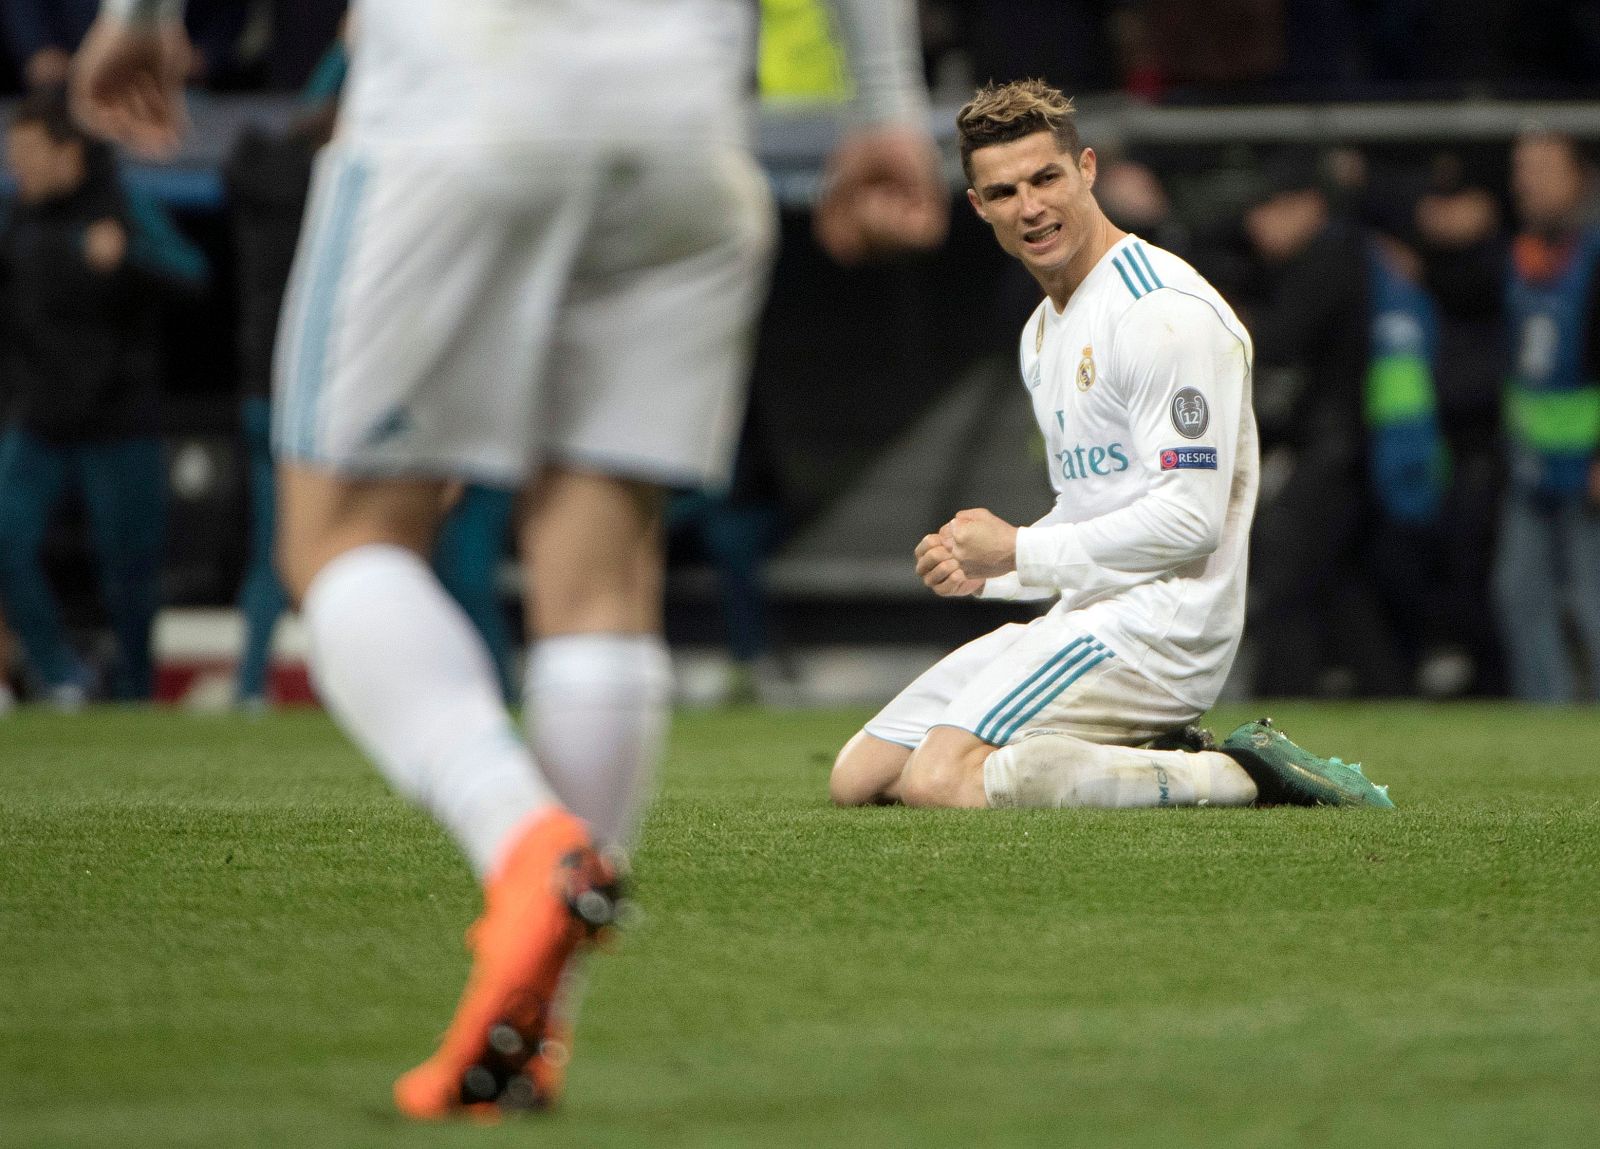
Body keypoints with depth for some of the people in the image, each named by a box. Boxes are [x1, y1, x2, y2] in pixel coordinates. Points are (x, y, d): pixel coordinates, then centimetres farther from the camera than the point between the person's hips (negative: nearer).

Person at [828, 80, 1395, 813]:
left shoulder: (1166, 311, -13)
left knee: (940, 782, -26)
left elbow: (1190, 518, -19)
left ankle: (1236, 776, -16)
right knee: (859, 777, 6)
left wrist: (1019, 552, -12)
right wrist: (980, 569, 6)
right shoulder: (1042, 332, 19)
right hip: (1083, 617, 10)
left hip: (1158, 628, -10)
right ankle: (1142, 761, 5)